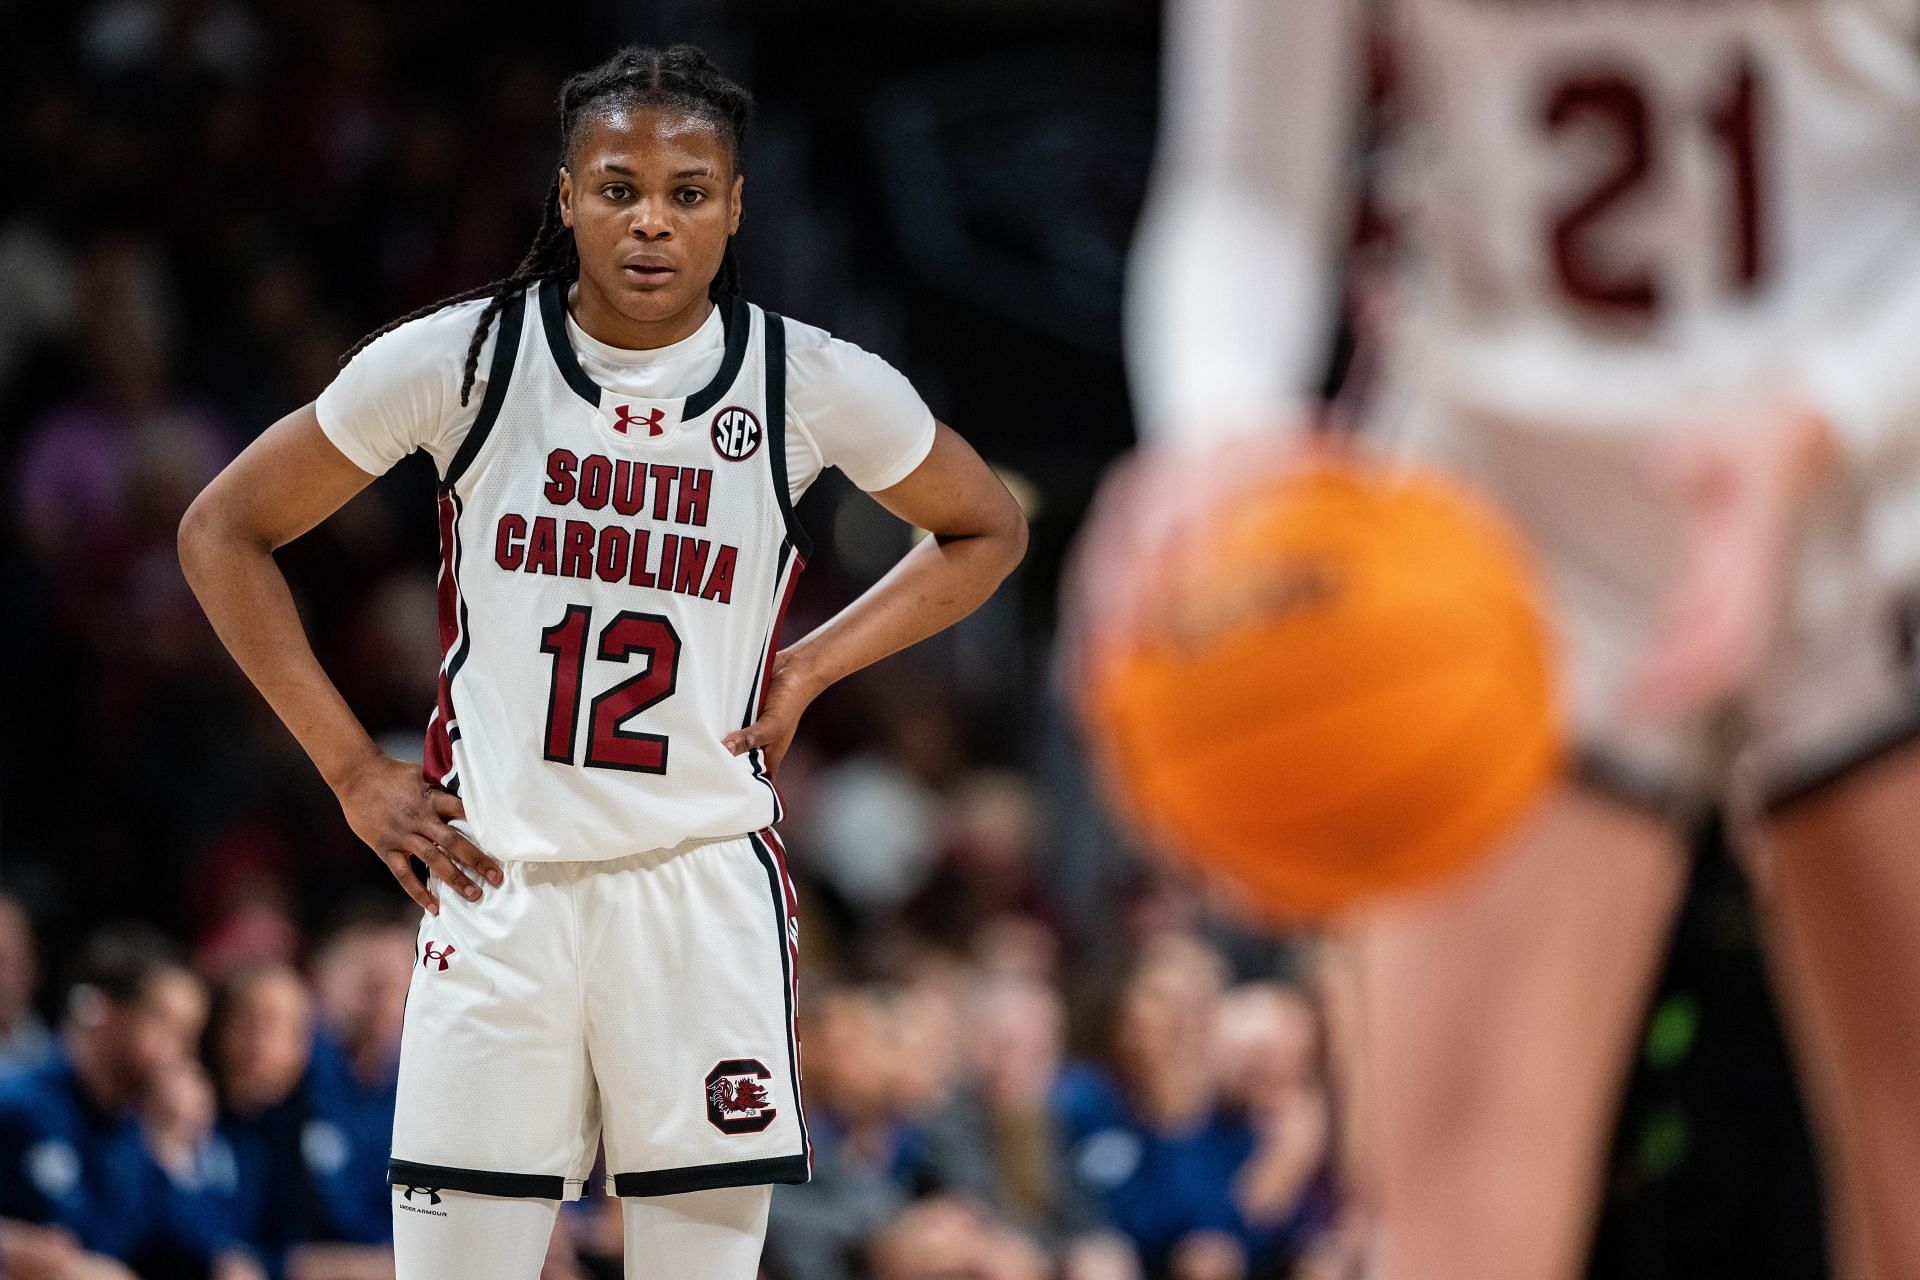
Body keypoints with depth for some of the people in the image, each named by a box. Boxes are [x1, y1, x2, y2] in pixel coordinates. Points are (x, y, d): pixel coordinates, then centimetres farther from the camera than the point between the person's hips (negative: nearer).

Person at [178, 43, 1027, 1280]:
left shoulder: (814, 385, -2)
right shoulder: (461, 356, -4)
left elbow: (987, 531, 17)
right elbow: (224, 532, 7)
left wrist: (810, 667, 5)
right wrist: (351, 768, 3)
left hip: (706, 890, 0)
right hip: (497, 886, 0)